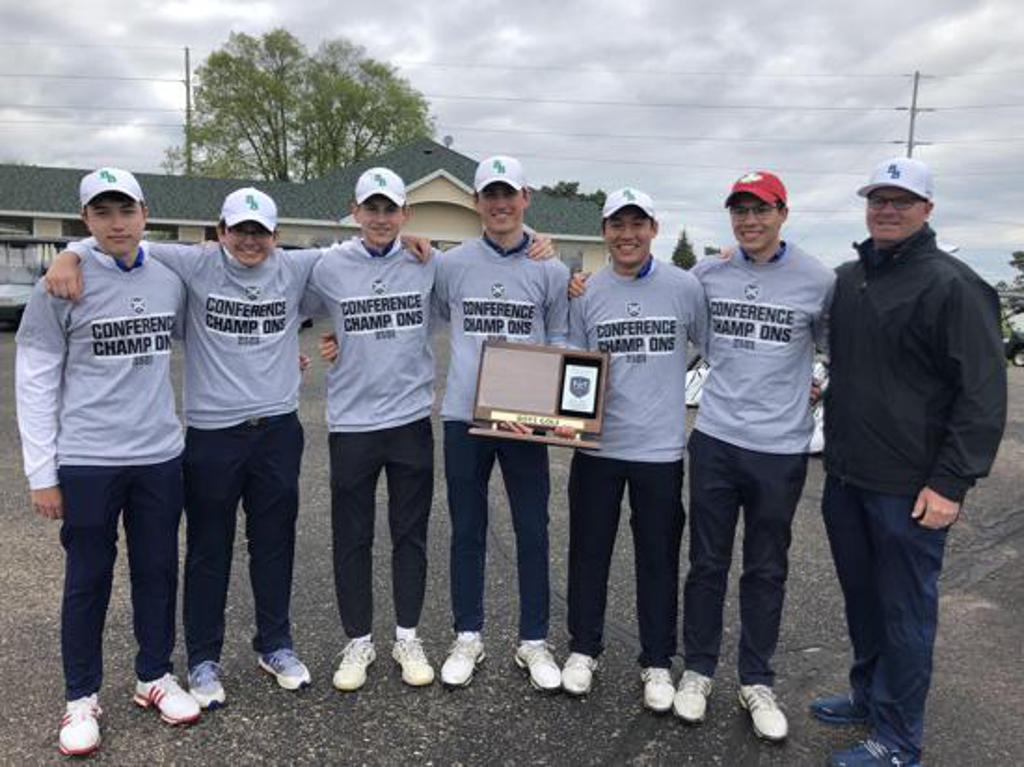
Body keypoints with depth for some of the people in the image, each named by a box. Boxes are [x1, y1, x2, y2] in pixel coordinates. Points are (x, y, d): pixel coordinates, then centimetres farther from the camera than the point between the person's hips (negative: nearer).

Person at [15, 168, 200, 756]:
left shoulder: (170, 282, 4)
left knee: (159, 570, 13)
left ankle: (155, 676, 32)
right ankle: (82, 698, 26)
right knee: (88, 580, 8)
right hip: (86, 462, -3)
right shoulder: (62, 287, -6)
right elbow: (35, 381, -5)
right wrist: (42, 473, -7)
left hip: (160, 456, 3)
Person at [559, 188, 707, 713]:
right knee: (589, 552, 13)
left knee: (658, 560, 10)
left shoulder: (685, 288, -2)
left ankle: (657, 663, 27)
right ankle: (583, 649, 32)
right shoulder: (586, 293, 2)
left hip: (661, 448, -1)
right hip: (597, 445, 2)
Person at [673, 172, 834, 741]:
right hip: (715, 440, 1)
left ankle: (757, 683, 28)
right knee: (708, 565, 11)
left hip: (781, 448, -1)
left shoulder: (819, 280, -5)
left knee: (767, 572, 12)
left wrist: (817, 390, 6)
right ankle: (698, 672, 27)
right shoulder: (707, 273, 1)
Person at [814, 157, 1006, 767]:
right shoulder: (846, 279, 10)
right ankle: (868, 694, 38)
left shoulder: (952, 286, -11)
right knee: (861, 597, 20)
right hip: (845, 477, 7)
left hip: (910, 489, -7)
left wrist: (951, 481, -18)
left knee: (904, 612, 5)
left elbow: (983, 394, -14)